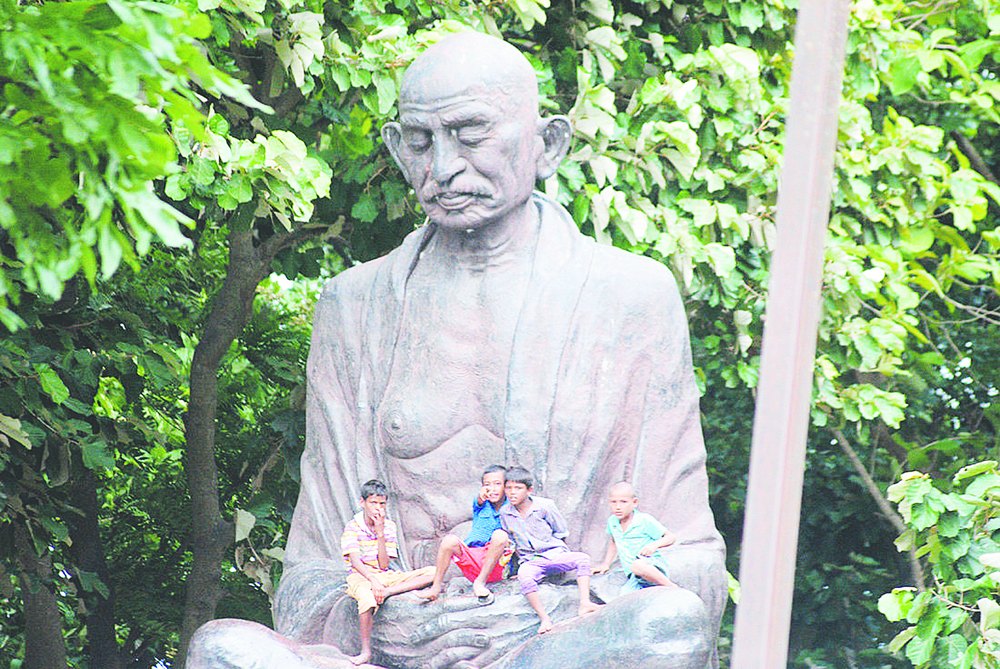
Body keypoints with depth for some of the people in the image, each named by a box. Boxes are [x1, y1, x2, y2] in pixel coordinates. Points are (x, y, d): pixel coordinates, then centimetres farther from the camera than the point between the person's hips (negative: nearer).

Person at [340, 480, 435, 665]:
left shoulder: (388, 526, 5)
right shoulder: (352, 527, -5)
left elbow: (384, 565, -2)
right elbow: (355, 561, -17)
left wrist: (380, 533, -11)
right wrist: (373, 580, -32)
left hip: (386, 576, 5)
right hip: (361, 577, -5)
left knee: (432, 573, -13)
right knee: (367, 598, -43)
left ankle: (388, 592, -29)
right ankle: (366, 651, -29)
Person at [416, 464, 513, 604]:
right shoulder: (482, 505, 9)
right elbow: (479, 501, -16)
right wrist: (482, 496, -41)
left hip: (496, 565, -2)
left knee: (500, 535, -31)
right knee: (450, 540, -24)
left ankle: (480, 582, -27)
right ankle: (436, 587, -17)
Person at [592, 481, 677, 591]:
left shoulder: (645, 520, -8)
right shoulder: (612, 522, 10)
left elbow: (670, 538, -6)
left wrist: (655, 545, -24)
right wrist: (606, 563, 27)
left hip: (654, 567, -6)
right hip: (634, 579, 6)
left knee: (637, 566, -42)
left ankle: (671, 587, -25)